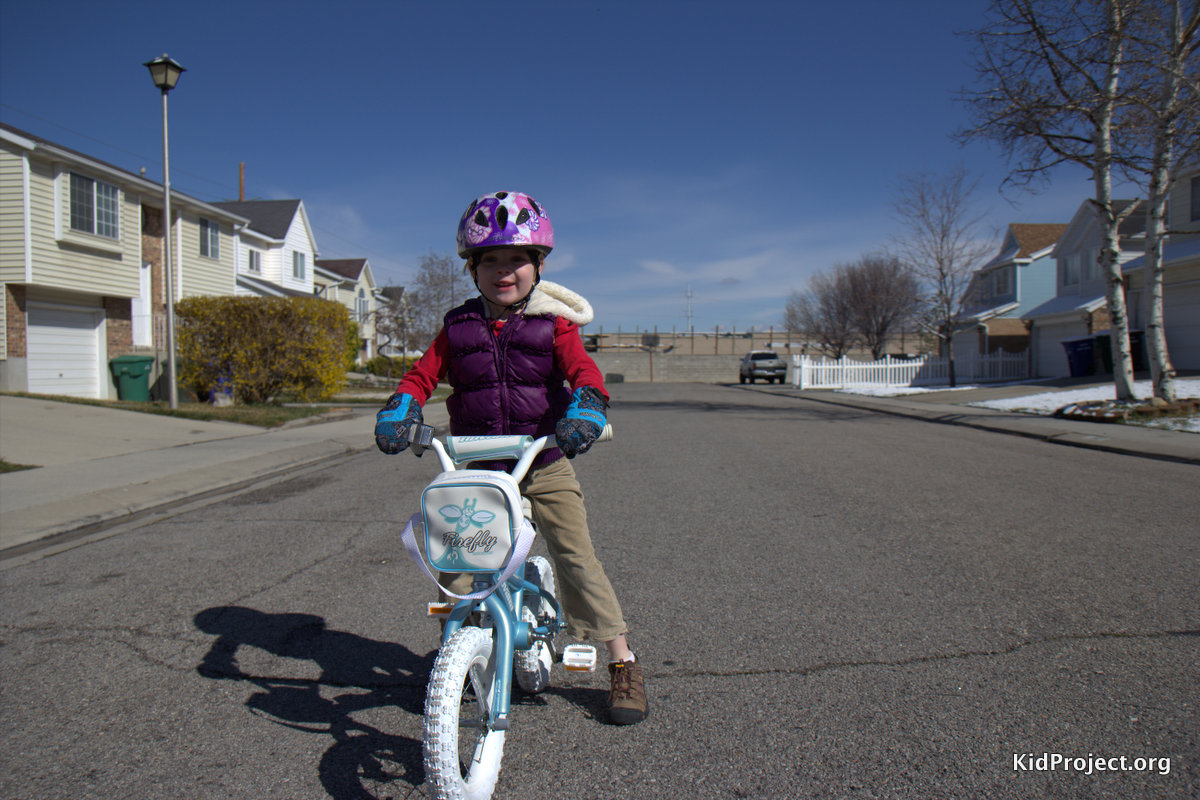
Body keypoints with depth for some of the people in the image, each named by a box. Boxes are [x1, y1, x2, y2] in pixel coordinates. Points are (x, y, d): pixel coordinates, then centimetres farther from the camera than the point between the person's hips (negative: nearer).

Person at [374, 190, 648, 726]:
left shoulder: (553, 325, -2)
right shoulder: (458, 327, 5)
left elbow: (583, 372, -15)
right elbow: (423, 374, 0)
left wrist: (584, 409, -36)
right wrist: (400, 408, -21)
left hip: (544, 465, -2)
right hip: (476, 468, 3)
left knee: (577, 560, -6)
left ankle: (624, 663, 8)